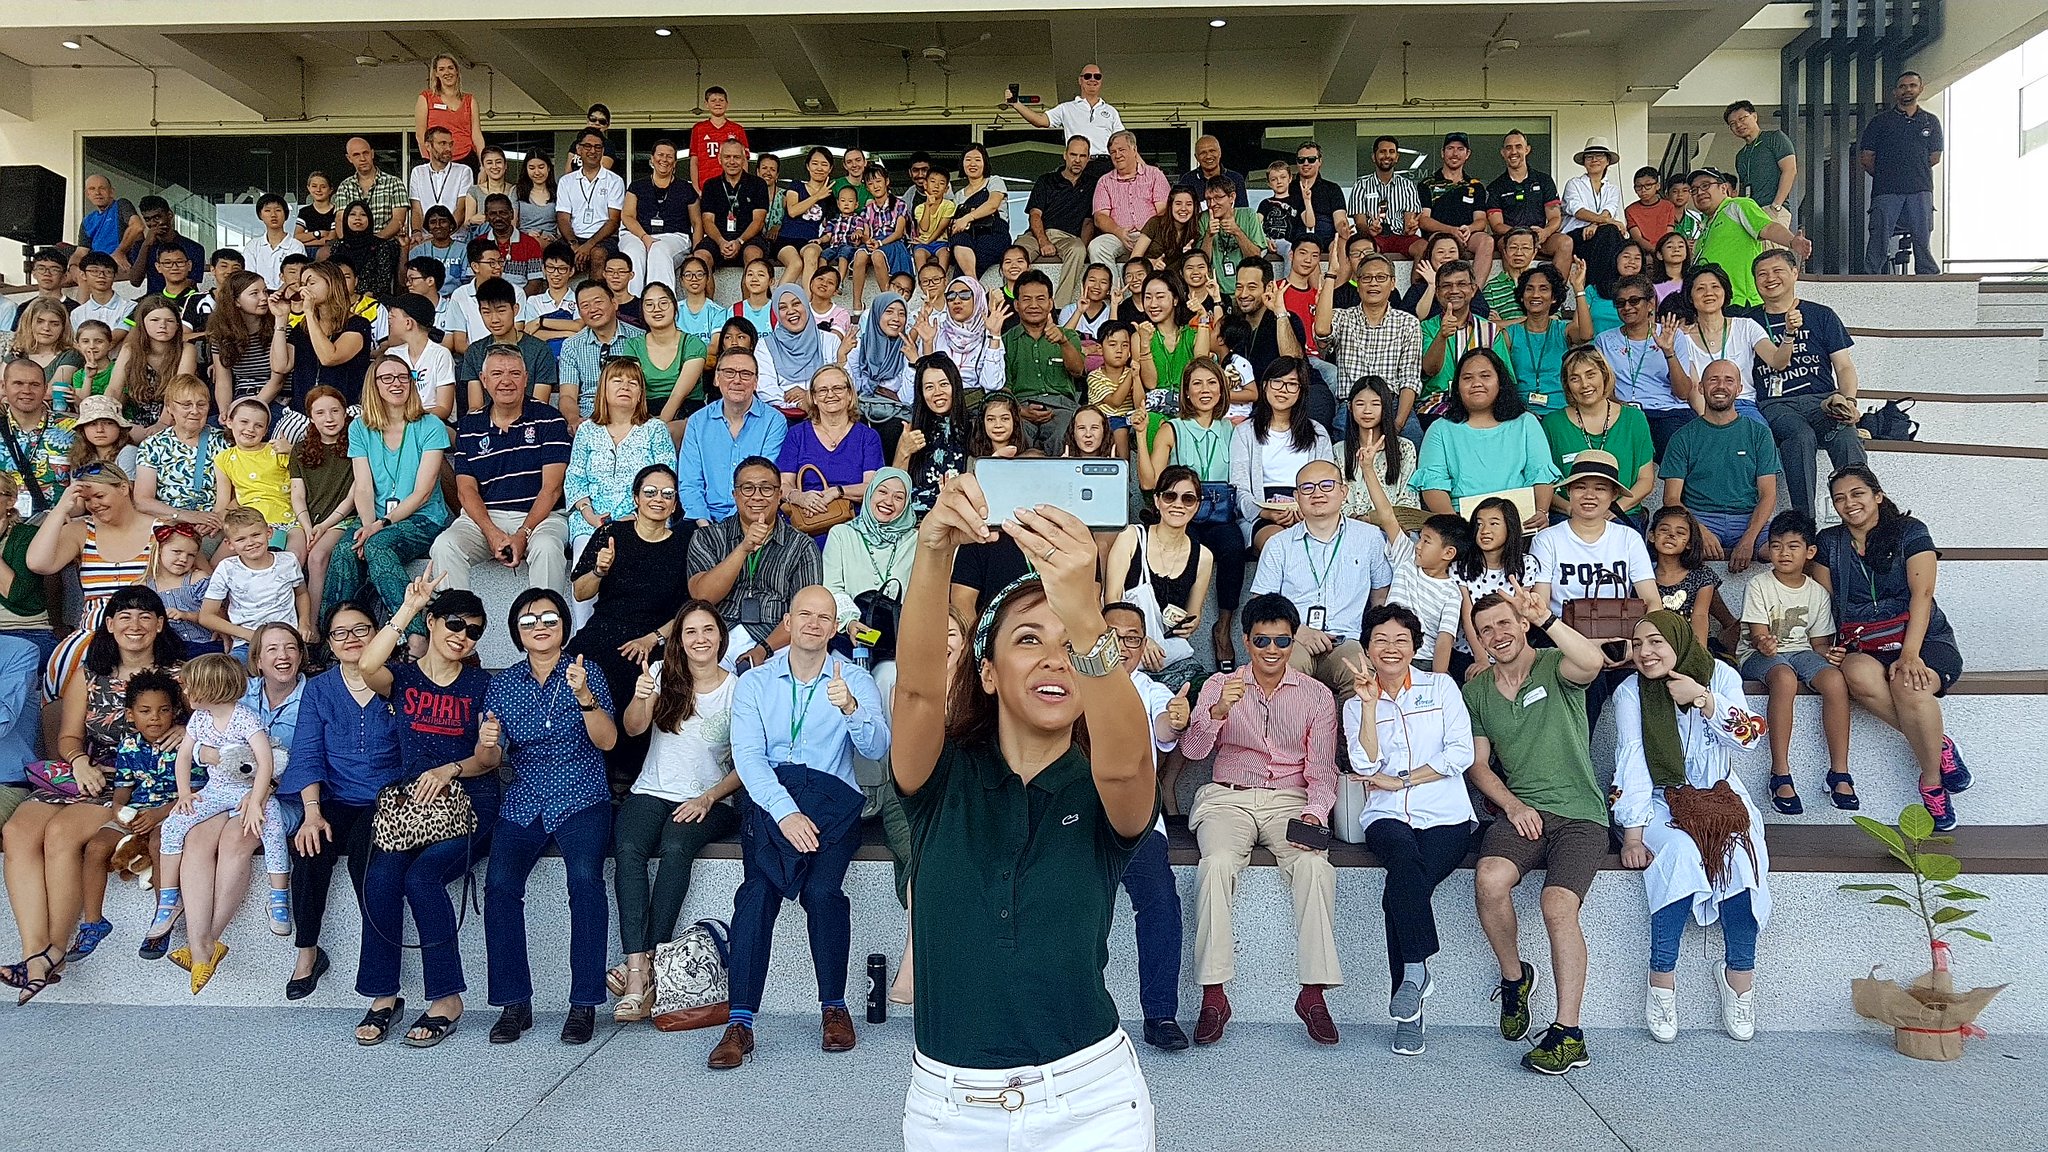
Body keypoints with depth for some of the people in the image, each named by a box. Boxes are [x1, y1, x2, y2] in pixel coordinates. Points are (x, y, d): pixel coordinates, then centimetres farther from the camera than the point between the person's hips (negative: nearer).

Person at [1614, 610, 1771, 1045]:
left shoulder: (1720, 676, -1)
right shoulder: (1630, 694, -5)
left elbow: (1748, 737, -9)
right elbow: (1631, 767, -10)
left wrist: (1703, 699, -24)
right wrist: (1632, 837, -17)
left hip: (1720, 795, 2)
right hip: (1661, 800, -2)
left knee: (1741, 851, -29)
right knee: (1681, 850, -33)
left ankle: (1740, 975, -17)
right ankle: (1661, 979, -27)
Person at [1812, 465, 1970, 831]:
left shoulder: (1910, 532, 1)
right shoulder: (1828, 543, 12)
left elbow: (1921, 595, -9)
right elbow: (1822, 602, 9)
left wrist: (1910, 654, -22)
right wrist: (1830, 648, -10)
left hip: (1921, 639, -2)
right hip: (1861, 647, 2)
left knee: (1909, 685, -37)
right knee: (1859, 677, -36)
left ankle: (1931, 781, -17)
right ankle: (1939, 747, -19)